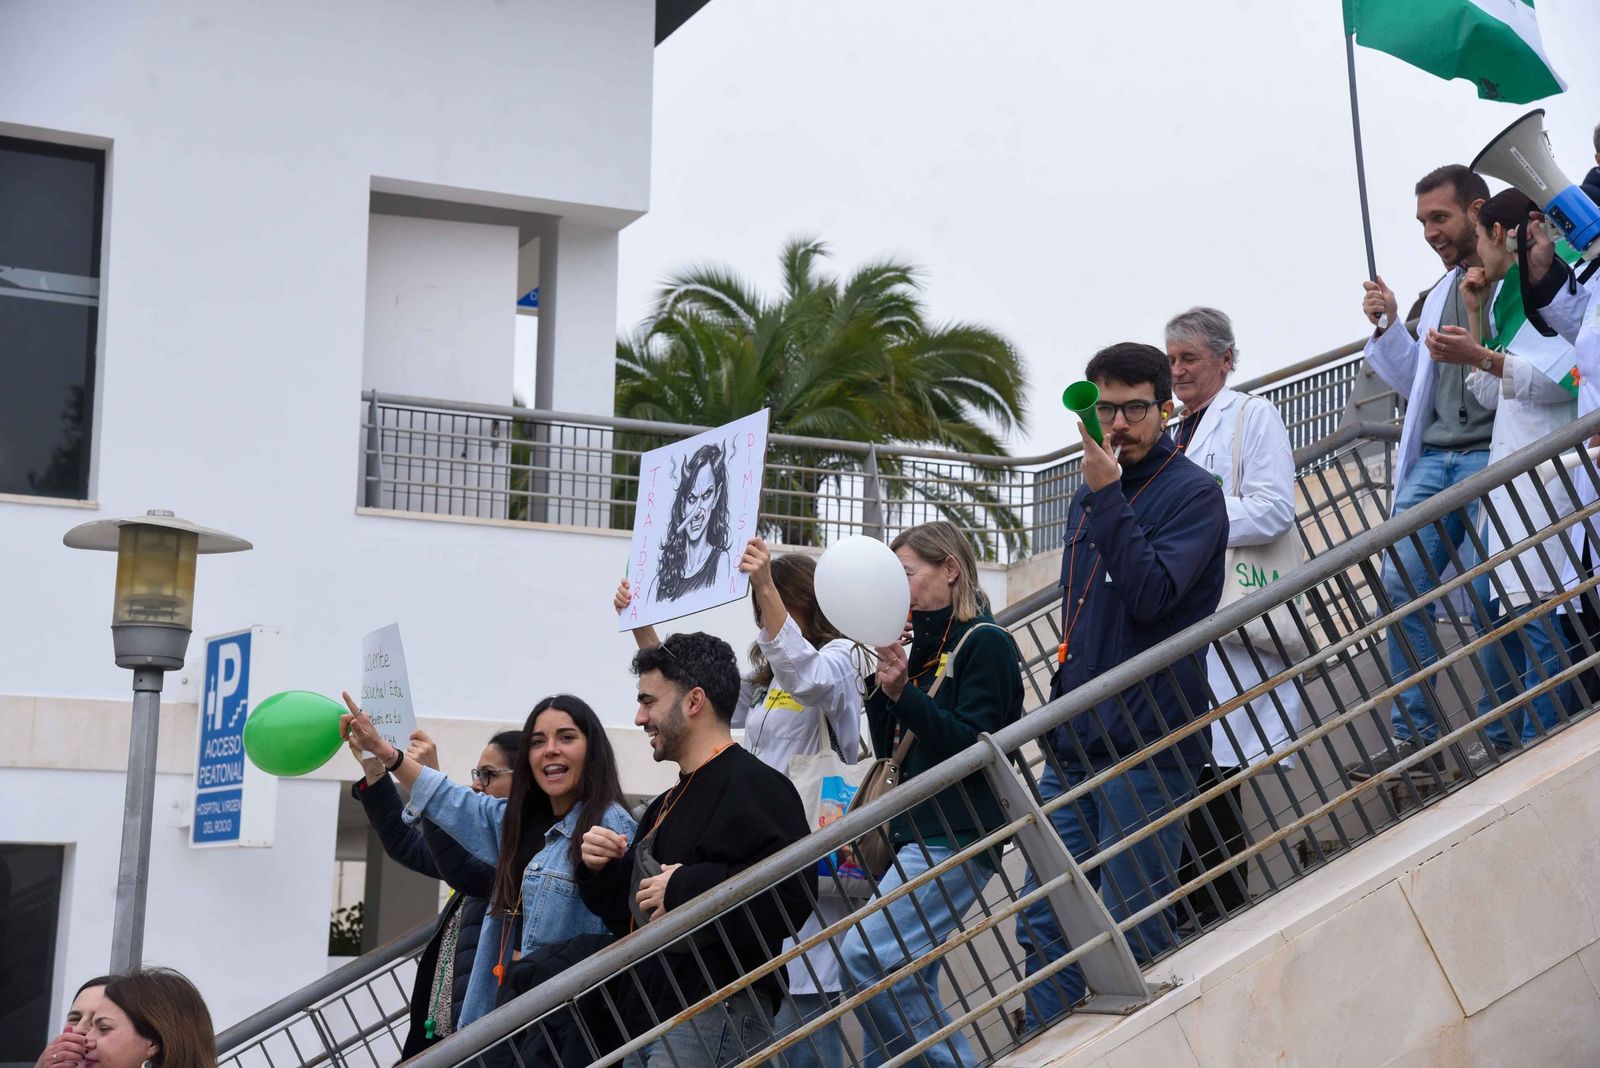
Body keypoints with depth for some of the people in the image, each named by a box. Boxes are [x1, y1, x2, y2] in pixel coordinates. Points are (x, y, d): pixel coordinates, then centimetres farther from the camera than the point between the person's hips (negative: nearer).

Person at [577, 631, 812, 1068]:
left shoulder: (753, 785, -11)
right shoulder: (667, 804, 22)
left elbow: (792, 896, -26)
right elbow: (634, 914, 28)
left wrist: (685, 888, -21)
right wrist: (601, 871, 9)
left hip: (713, 1016, -10)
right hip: (649, 1016, 10)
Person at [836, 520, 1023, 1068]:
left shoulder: (985, 643, -6)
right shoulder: (924, 649, 18)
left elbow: (974, 747, -16)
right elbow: (890, 753, 17)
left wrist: (904, 693, -19)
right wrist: (884, 684, 3)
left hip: (957, 837, -9)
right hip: (915, 834, 9)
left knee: (866, 952, -20)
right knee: (908, 984, 7)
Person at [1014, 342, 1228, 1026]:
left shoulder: (1193, 494, -5)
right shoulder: (1089, 496, 18)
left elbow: (1151, 595, -20)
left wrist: (1108, 496, -20)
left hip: (1146, 744, -7)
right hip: (1074, 745, 7)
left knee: (1131, 932, -2)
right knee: (1044, 925, 7)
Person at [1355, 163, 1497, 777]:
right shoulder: (1441, 294, 23)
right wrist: (1387, 328, 13)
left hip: (1492, 456, -7)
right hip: (1433, 458, 7)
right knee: (1401, 587, -3)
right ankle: (1414, 737, 2)